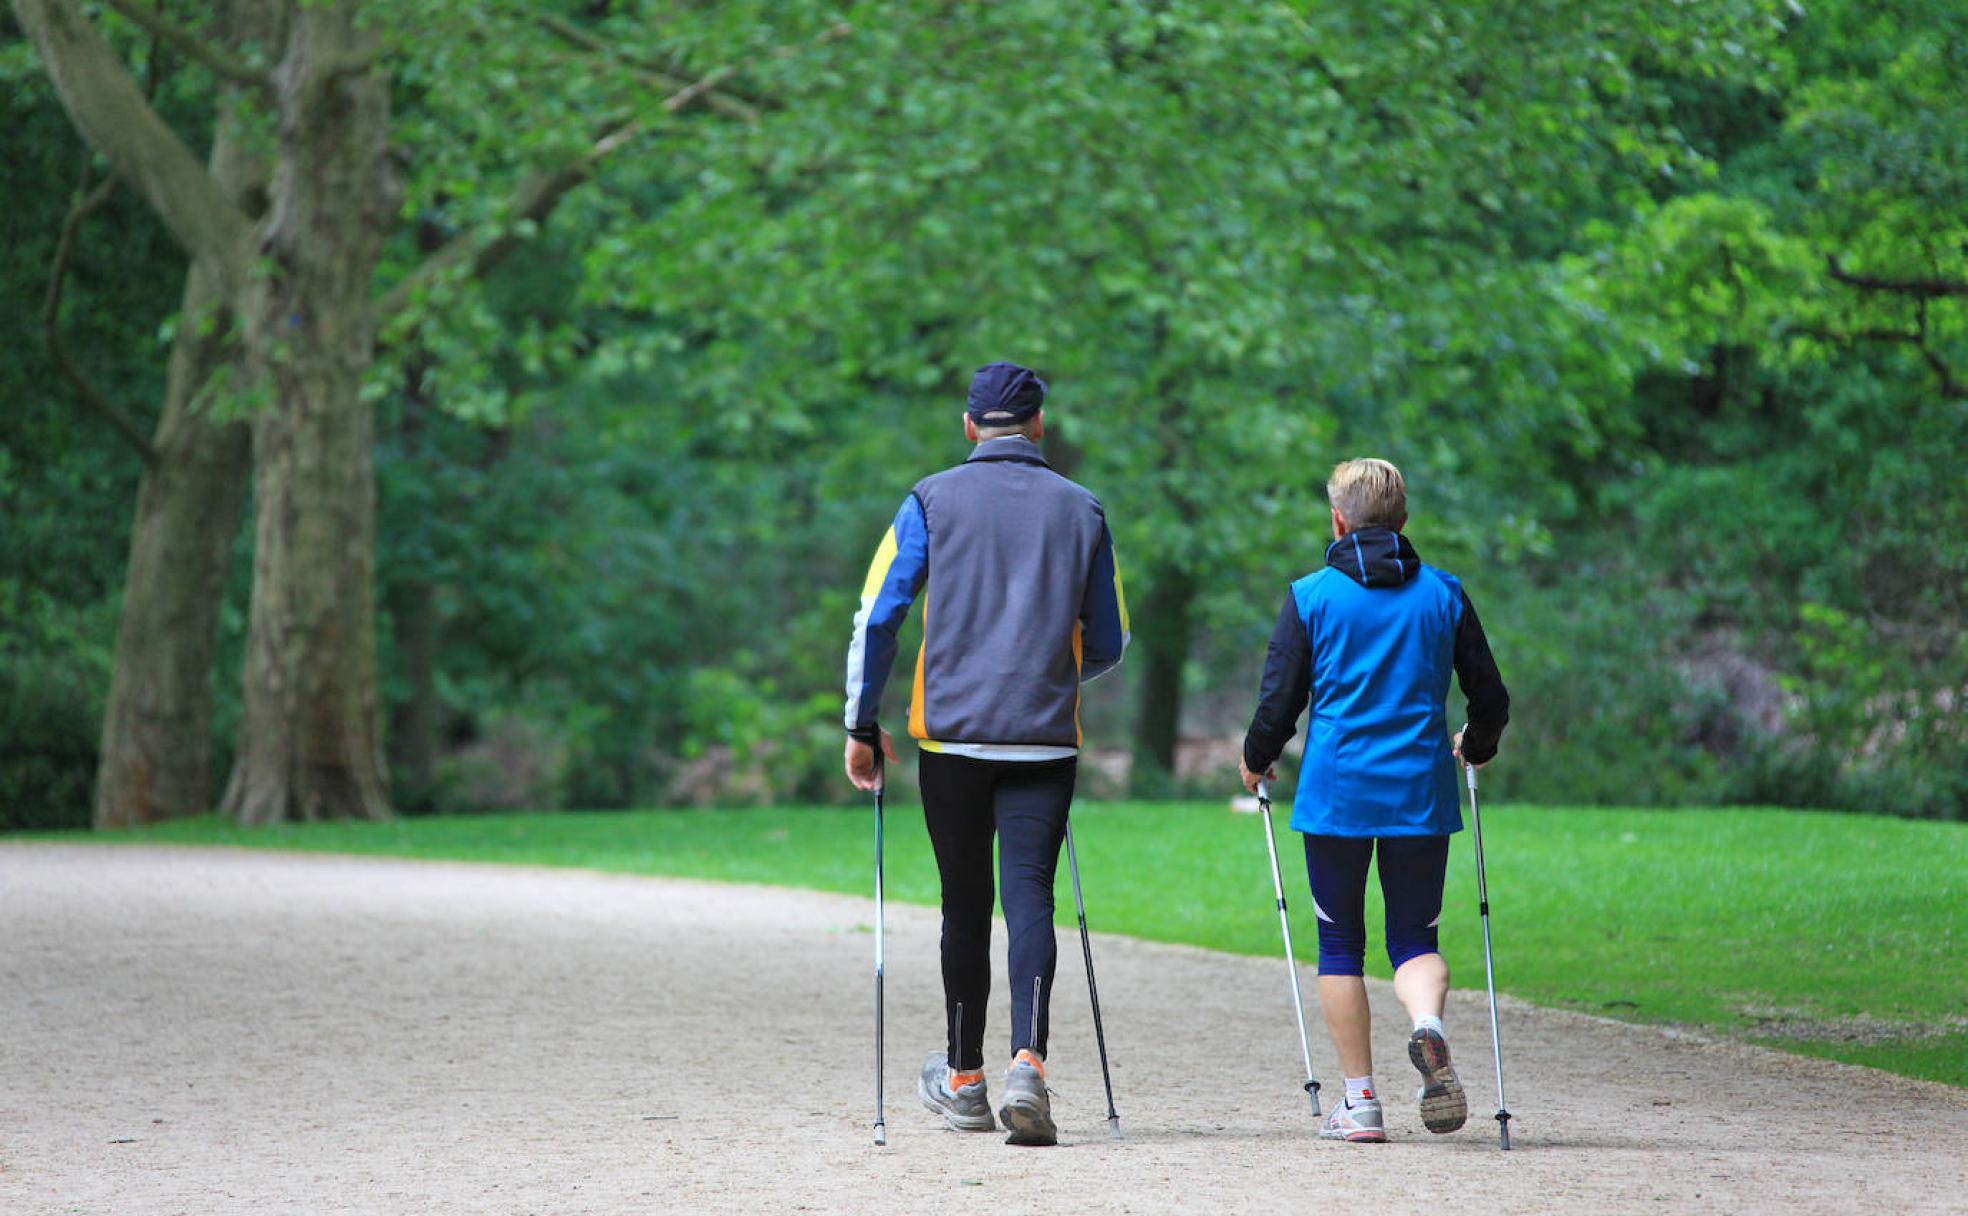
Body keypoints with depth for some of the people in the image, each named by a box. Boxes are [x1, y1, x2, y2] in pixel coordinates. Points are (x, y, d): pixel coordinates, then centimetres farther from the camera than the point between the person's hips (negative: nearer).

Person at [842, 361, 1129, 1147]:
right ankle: (1026, 1066, -24)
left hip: (952, 731, 0)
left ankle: (963, 1081, 21)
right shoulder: (1080, 510, 8)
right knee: (1029, 897, -5)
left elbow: (878, 616, -2)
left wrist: (862, 726, 6)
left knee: (965, 903, 10)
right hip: (1045, 738, 0)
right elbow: (1108, 643, 13)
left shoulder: (932, 501, 3)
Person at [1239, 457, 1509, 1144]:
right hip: (1422, 794, 2)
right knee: (1414, 937, 10)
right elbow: (1490, 697, 10)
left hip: (1335, 795, -1)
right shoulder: (1443, 594, 5)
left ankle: (1360, 1102, 8)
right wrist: (1475, 749, 31)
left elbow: (1279, 701, -1)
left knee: (1340, 945, 9)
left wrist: (1256, 761, 19)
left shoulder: (1311, 596, -1)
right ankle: (1428, 1024, -24)